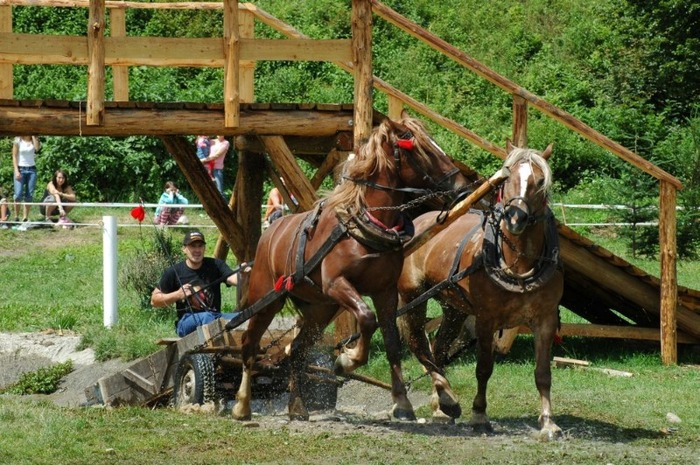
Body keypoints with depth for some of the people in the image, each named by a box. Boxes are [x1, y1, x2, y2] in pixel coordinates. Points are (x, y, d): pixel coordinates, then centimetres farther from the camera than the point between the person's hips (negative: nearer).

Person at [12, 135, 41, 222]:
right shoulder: (18, 141, -1)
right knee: (18, 195, -13)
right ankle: (16, 216, -1)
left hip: (32, 169, 3)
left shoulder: (34, 141, 7)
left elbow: (37, 148, -15)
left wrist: (34, 136, -9)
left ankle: (25, 217, 1)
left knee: (29, 195, -3)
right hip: (20, 169, -3)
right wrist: (16, 171, -11)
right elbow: (14, 156, -3)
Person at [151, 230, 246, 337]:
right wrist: (177, 295, -8)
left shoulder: (215, 265, 7)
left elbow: (232, 278, -12)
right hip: (186, 322, -3)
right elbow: (154, 300, 8)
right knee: (207, 316, -38)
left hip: (215, 317, 3)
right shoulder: (174, 272, 3)